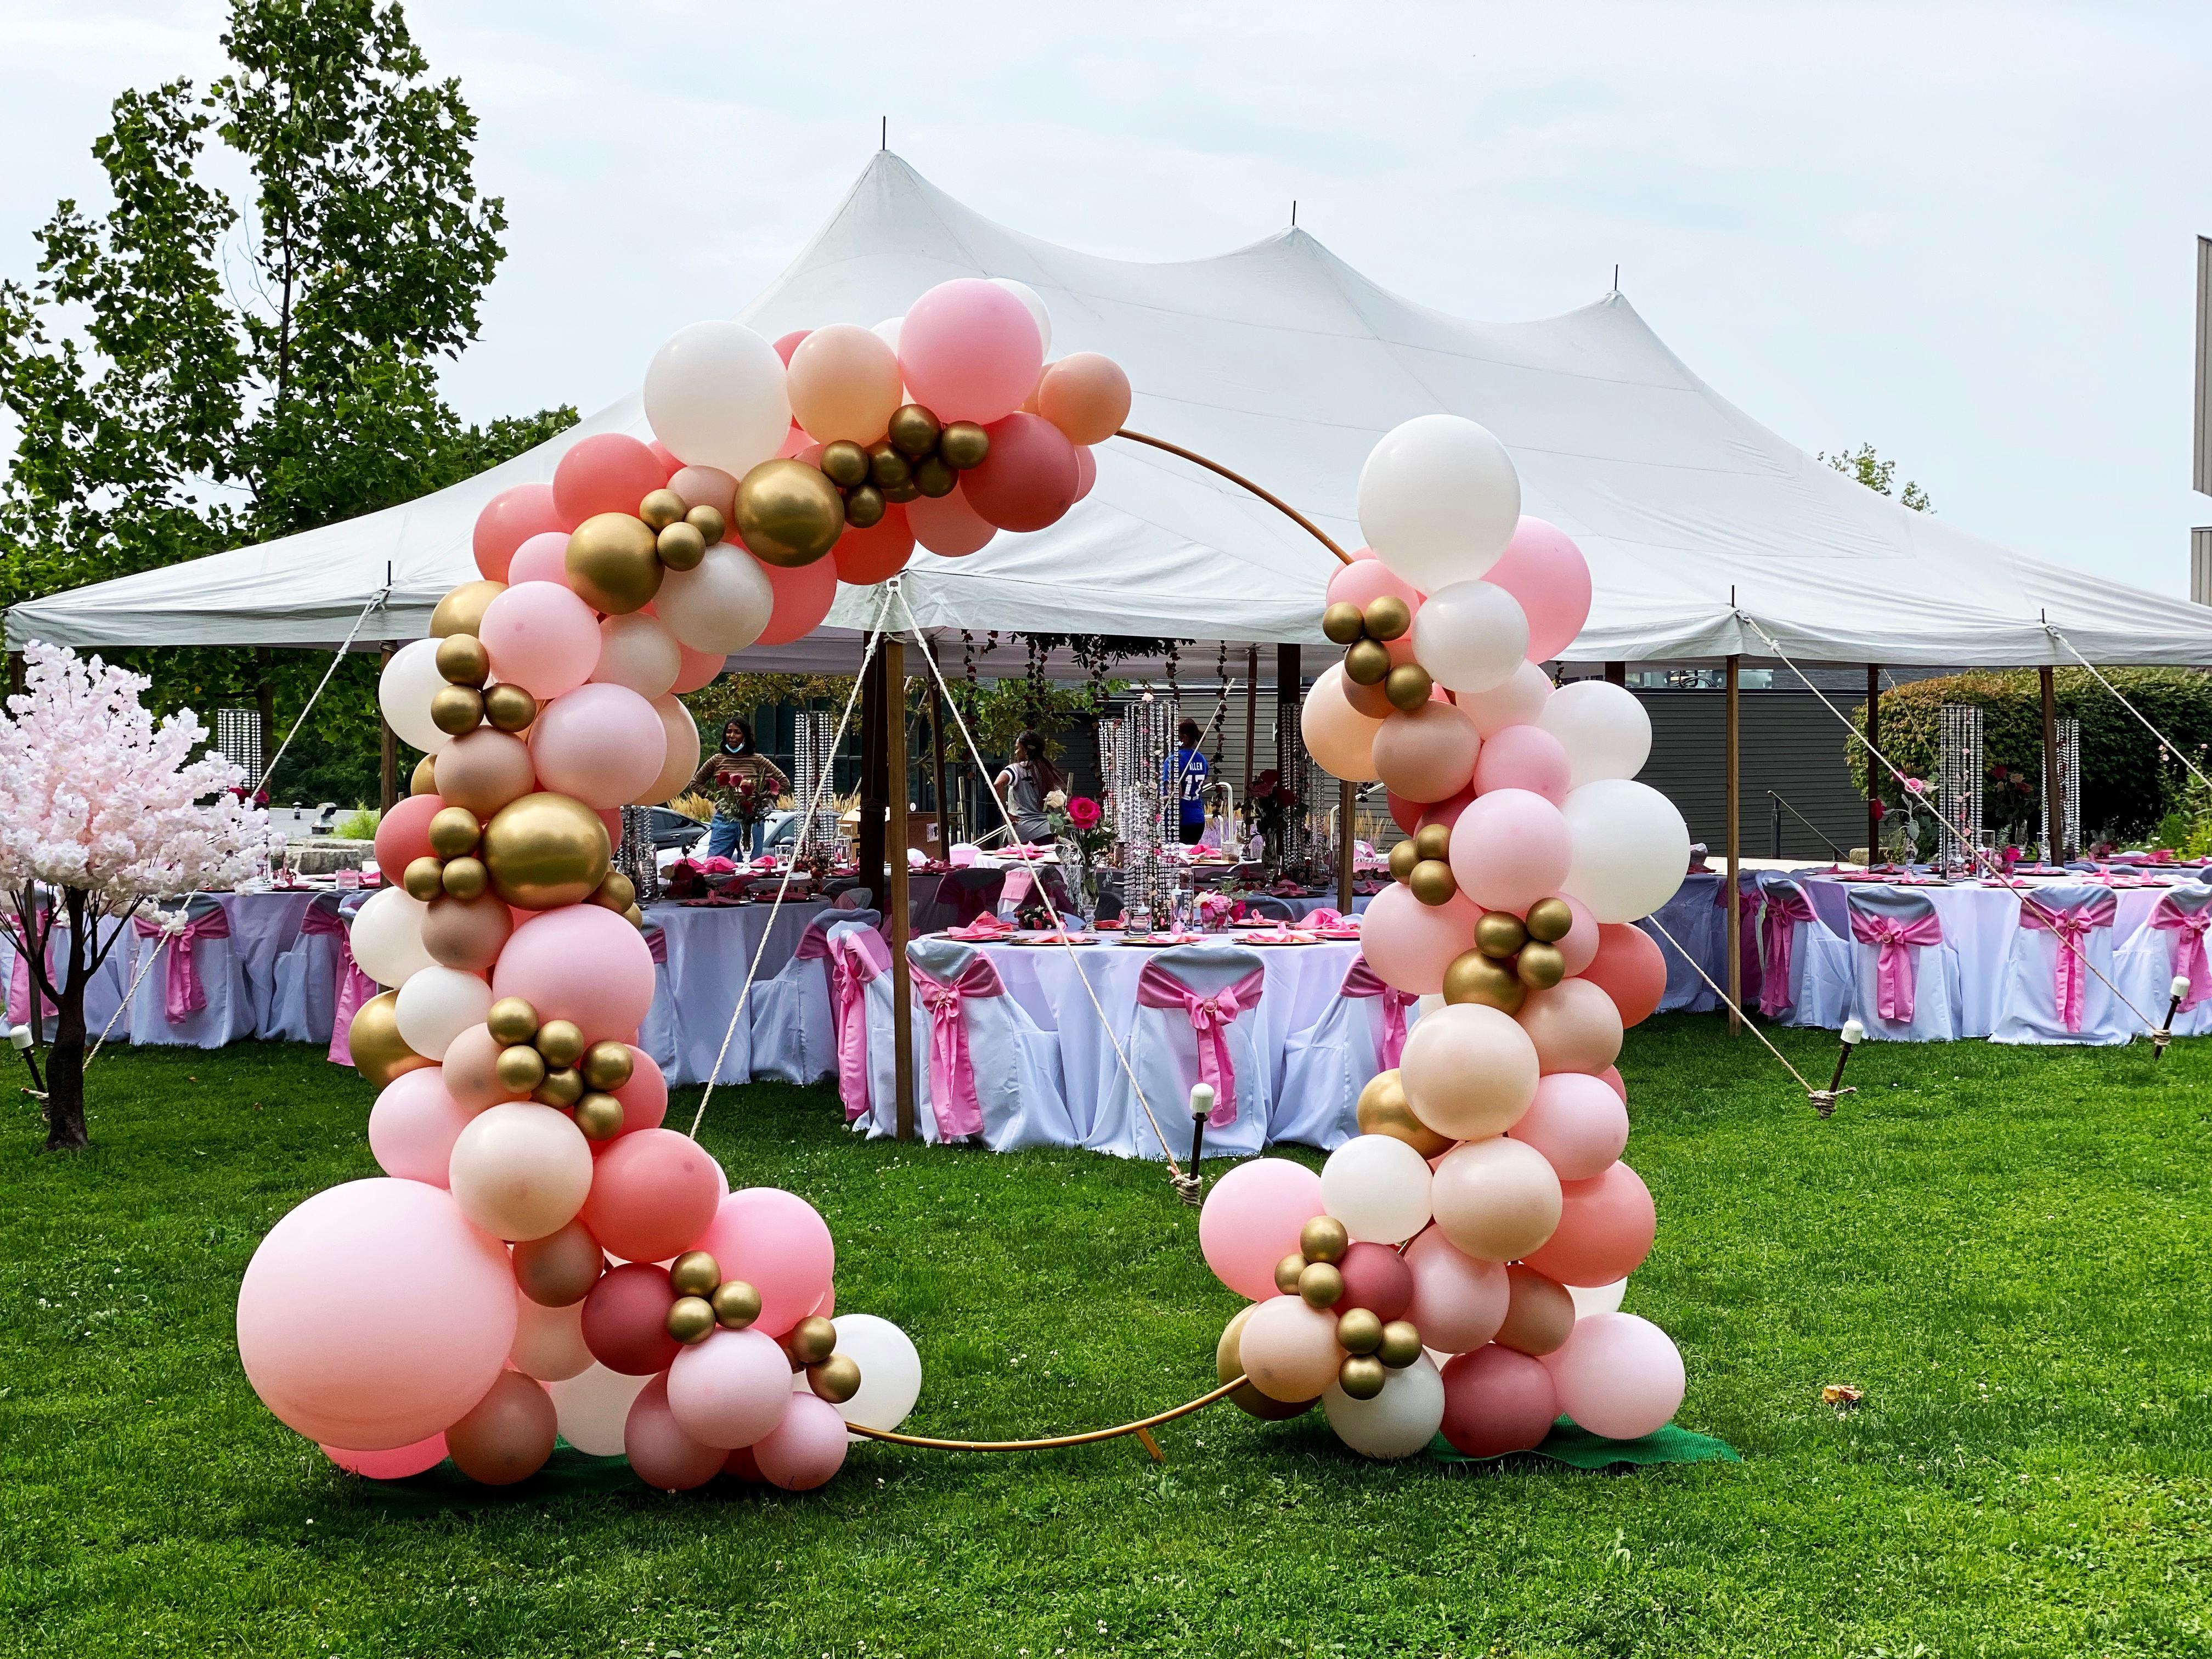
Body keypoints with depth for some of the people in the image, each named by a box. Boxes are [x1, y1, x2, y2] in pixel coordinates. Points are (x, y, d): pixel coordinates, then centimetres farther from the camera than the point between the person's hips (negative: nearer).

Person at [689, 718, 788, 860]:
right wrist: (714, 796, 6)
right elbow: (694, 783, 18)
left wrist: (764, 799, 2)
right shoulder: (717, 760, 8)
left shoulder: (757, 760, 5)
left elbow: (784, 782, 9)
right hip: (724, 821, 1)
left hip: (752, 822, 0)